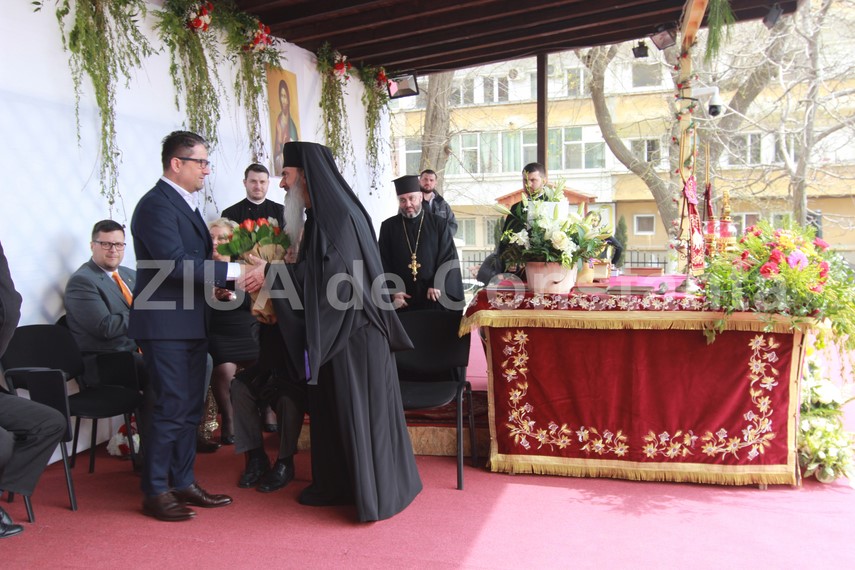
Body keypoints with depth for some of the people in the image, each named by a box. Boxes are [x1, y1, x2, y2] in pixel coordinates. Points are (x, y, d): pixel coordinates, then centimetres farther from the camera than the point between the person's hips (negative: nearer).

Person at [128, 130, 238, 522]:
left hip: (190, 324, 9)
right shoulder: (156, 204, -14)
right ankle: (156, 493, 9)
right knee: (169, 409, -3)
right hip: (165, 325, -9)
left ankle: (182, 482, 24)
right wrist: (231, 271, -22)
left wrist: (219, 283, 4)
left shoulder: (184, 204, 17)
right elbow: (175, 263, -24)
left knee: (190, 408, 13)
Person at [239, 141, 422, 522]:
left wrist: (271, 273, -20)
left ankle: (373, 491, 10)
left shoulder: (336, 213, -16)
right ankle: (337, 483, 28)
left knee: (358, 407, -1)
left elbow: (325, 273, -25)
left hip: (353, 330, -10)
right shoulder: (323, 213, 13)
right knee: (332, 407, 16)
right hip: (336, 329, 10)